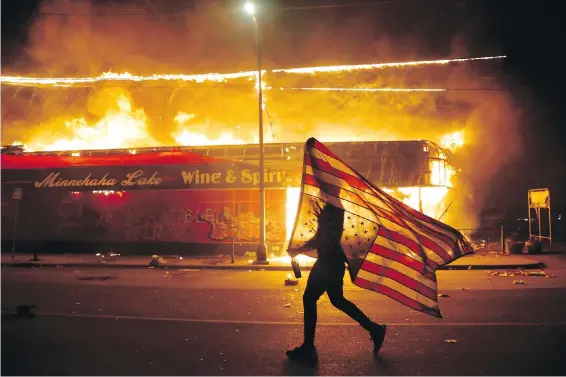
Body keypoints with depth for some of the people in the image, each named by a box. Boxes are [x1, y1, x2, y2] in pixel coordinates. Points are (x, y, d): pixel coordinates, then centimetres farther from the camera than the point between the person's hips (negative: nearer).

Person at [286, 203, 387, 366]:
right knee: (337, 300, 19)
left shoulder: (332, 209, -17)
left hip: (329, 263, -10)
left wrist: (299, 250, -17)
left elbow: (324, 238, -23)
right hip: (333, 262, 10)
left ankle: (308, 349, 4)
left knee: (309, 299, -2)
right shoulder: (334, 208, 12)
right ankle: (375, 330, 24)